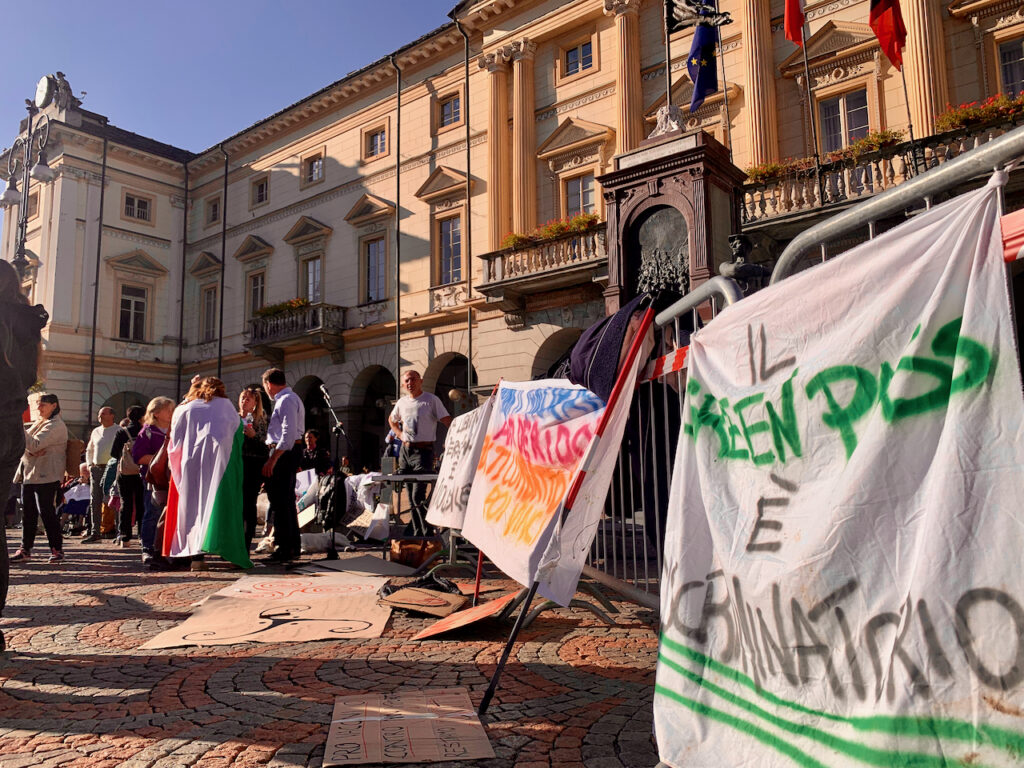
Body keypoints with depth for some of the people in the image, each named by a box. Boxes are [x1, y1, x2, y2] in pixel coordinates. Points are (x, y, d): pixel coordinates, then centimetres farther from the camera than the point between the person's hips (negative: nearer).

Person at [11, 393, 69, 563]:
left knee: (46, 511, -7)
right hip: (29, 474, 9)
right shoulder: (39, 423, 19)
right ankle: (25, 550, 16)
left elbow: (34, 445, -20)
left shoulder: (56, 426, -11)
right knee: (28, 512, 10)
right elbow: (25, 444, 14)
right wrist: (31, 451, -8)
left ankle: (57, 549, 1)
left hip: (46, 476, -9)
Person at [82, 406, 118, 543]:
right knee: (95, 502, 6)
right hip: (96, 469, 6)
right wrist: (89, 464, 14)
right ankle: (94, 532, 11)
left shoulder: (119, 431, -2)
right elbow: (89, 450, 27)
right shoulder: (96, 431, 16)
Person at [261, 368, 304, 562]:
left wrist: (272, 460, -26)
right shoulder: (292, 398, 21)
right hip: (293, 450, 11)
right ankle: (293, 546, 23)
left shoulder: (286, 400, -12)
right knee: (287, 500, 15)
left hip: (284, 451, -11)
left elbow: (289, 433, -23)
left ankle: (283, 549, -7)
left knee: (279, 501, -9)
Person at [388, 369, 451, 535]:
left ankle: (429, 534, -6)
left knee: (418, 497, -14)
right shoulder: (402, 402, 13)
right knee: (411, 497, 9)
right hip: (405, 451, 6)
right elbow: (392, 419, 32)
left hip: (423, 451, -6)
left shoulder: (431, 400, -4)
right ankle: (418, 533, 18)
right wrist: (400, 434, 15)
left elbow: (447, 421, -12)